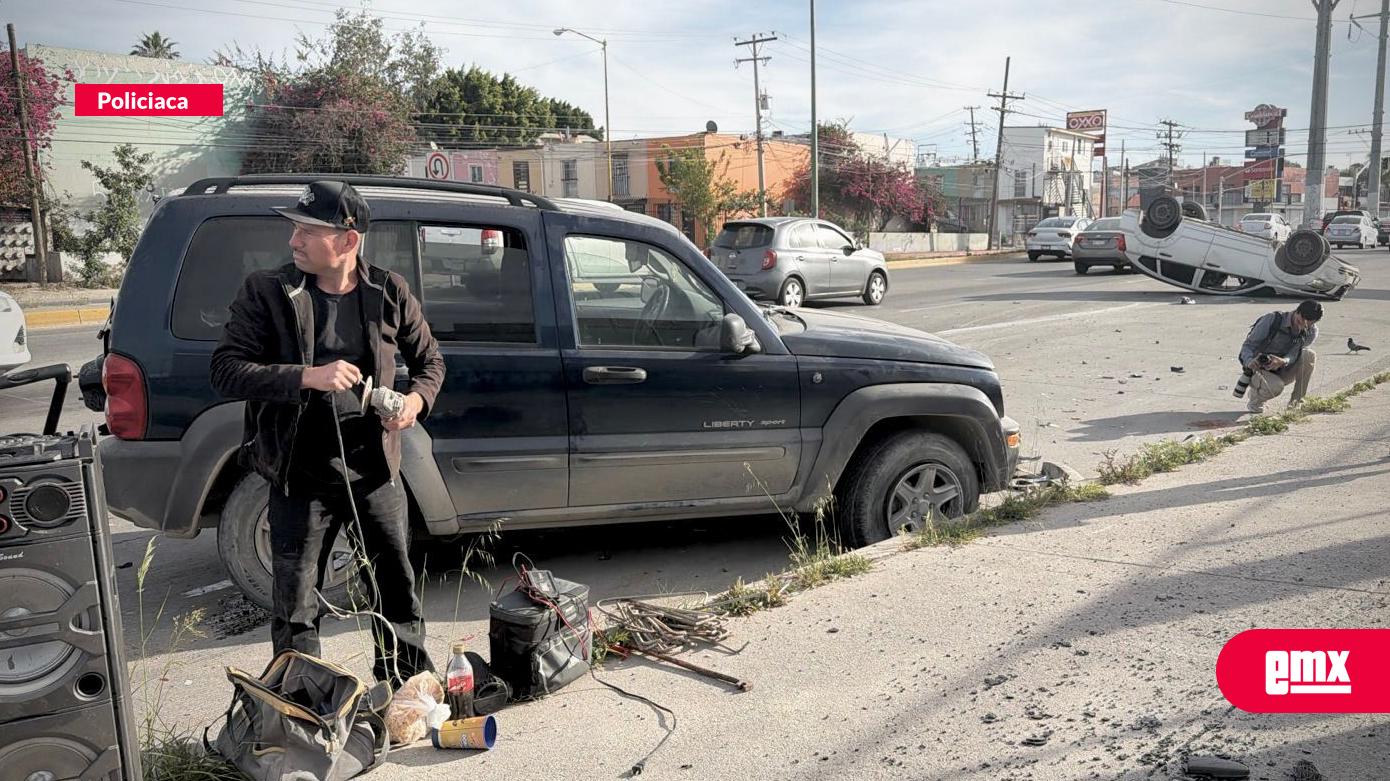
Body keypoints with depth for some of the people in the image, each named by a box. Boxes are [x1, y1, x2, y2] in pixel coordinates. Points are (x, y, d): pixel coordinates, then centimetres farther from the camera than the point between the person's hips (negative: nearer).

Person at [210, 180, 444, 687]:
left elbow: (429, 359, 12)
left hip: (374, 470, 2)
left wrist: (417, 400, -9)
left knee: (397, 591, 14)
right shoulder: (267, 293, -7)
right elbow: (225, 370, -11)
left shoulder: (388, 292, -1)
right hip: (301, 477, -2)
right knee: (296, 609, 8)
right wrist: (306, 377, -25)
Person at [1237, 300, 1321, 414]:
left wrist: (1282, 361, -43)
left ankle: (1296, 401, -6)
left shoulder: (1311, 332, -7)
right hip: (1258, 370, -4)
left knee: (1310, 356, -21)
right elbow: (1248, 345, -20)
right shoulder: (1272, 320, -20)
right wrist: (1250, 362, -43)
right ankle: (1254, 399, 1)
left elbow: (1293, 355, -18)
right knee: (1276, 386, -36)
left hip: (1282, 371, 4)